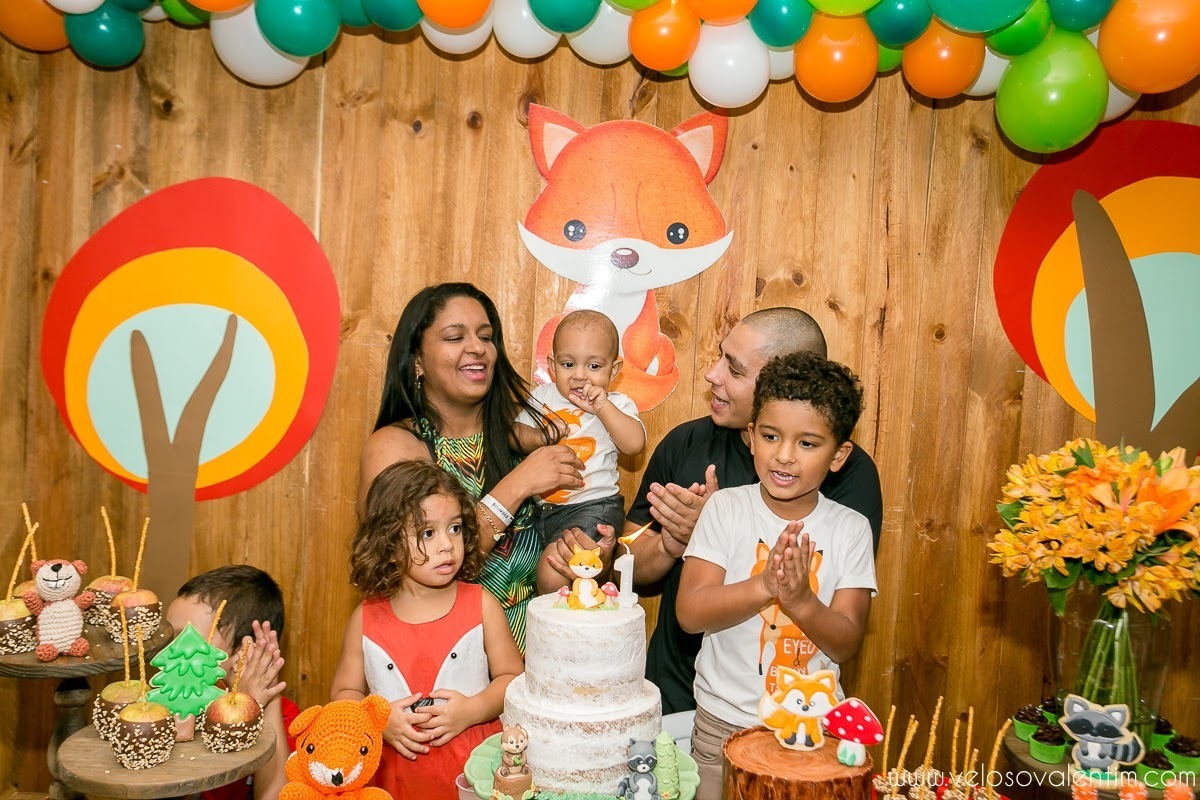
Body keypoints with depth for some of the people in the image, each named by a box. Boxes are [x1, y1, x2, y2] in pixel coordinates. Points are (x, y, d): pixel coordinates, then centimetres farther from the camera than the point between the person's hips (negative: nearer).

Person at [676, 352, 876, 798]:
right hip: (723, 722, 0)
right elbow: (689, 613, -16)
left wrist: (801, 601, -27)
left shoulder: (850, 529, -5)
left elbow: (846, 644, -8)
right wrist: (763, 586, -30)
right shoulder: (726, 507, -8)